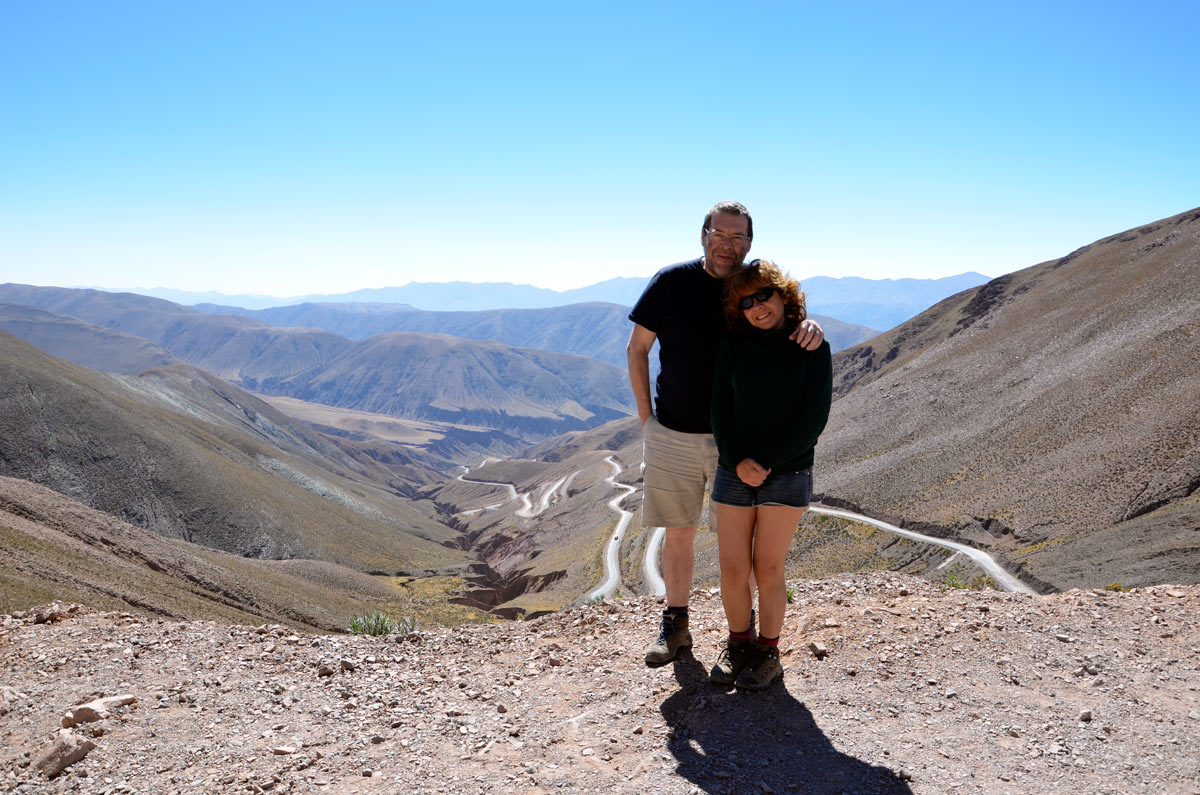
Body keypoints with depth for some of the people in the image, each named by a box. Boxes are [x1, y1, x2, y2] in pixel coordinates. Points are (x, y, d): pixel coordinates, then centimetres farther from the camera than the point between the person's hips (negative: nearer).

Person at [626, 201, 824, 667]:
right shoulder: (671, 282, -5)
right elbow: (637, 349, 1)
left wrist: (811, 327, -24)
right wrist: (646, 415, -3)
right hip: (672, 436, 0)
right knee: (679, 533, 10)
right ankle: (675, 625, 26)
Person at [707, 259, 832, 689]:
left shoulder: (812, 348, -2)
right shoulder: (734, 347, 5)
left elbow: (814, 418, -8)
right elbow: (720, 409, 2)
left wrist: (765, 460, -14)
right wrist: (736, 461, -13)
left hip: (787, 475, -2)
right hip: (734, 473, 2)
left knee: (768, 570, 3)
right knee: (732, 571, 3)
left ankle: (768, 652, 23)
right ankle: (738, 645, 26)